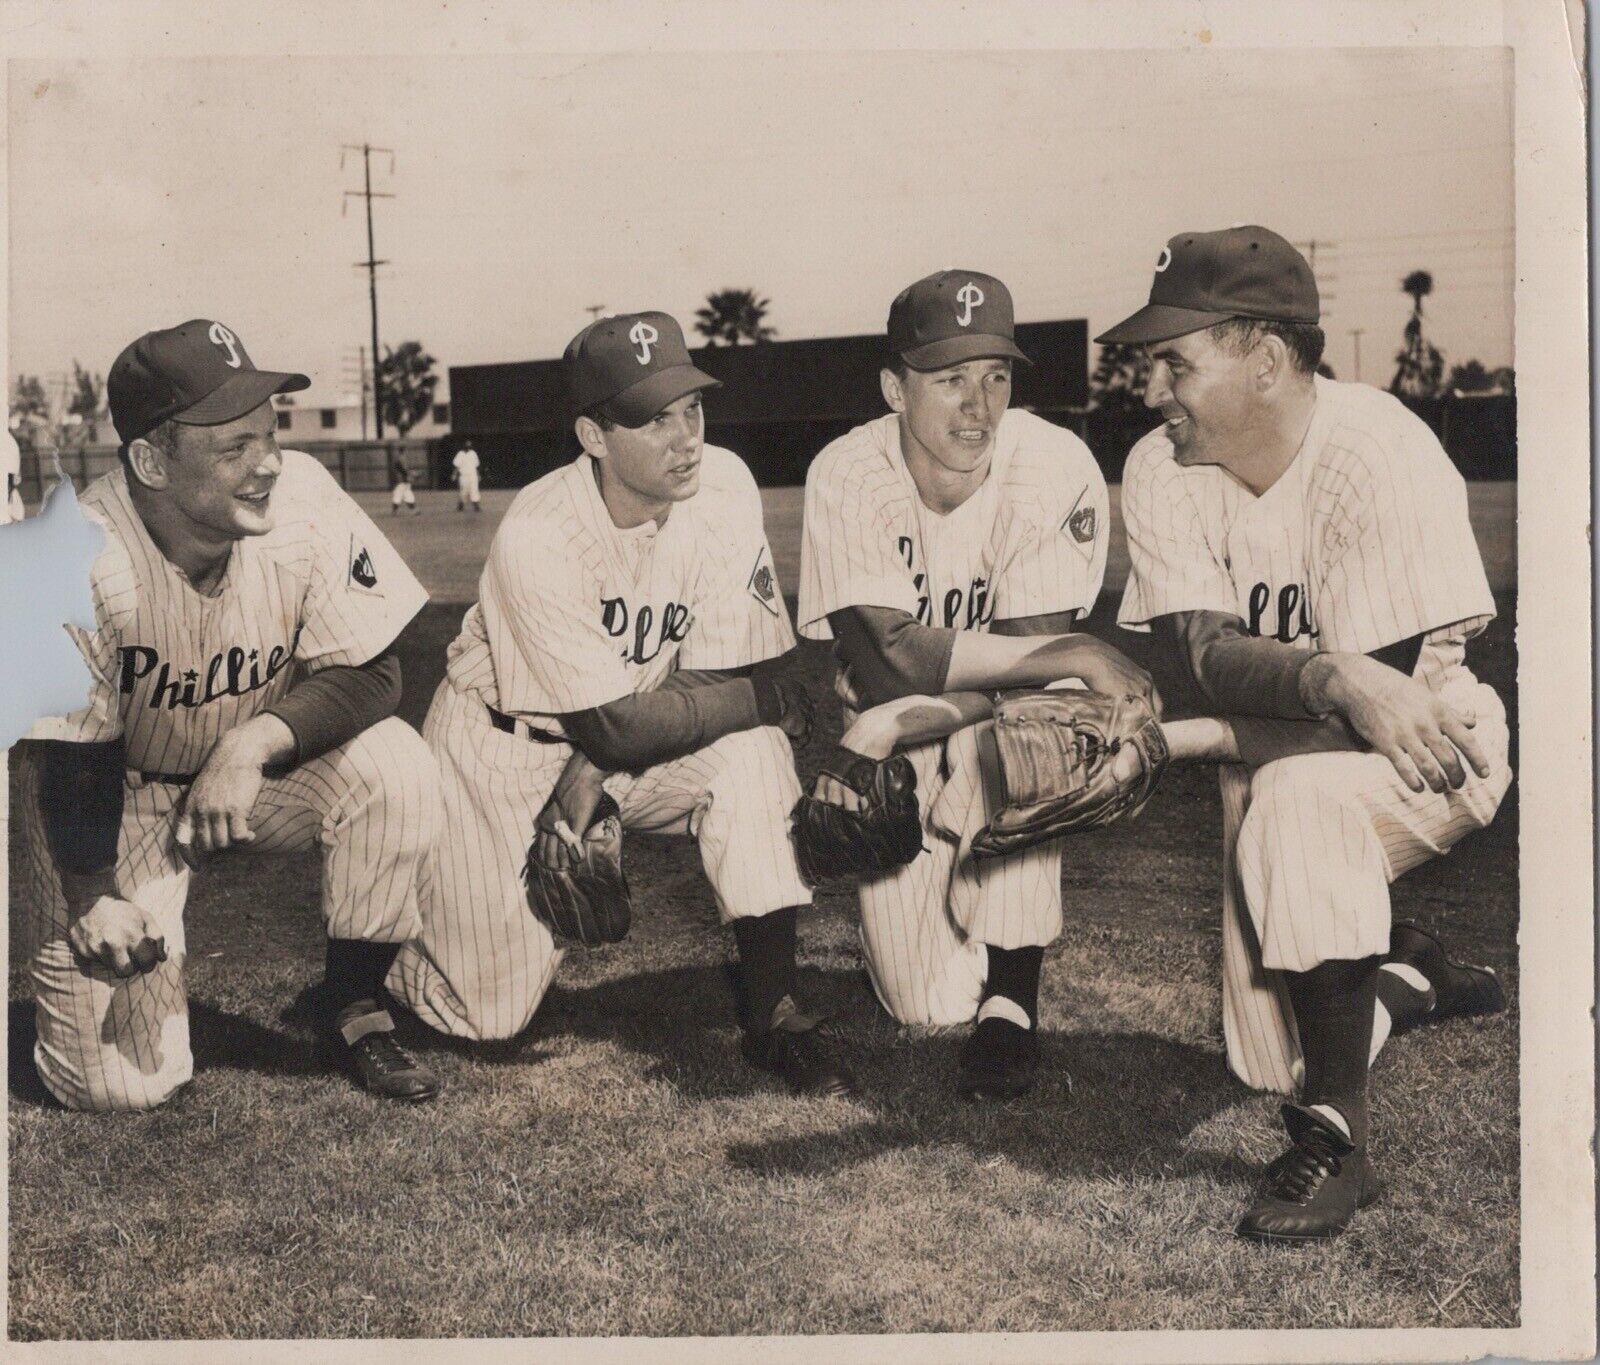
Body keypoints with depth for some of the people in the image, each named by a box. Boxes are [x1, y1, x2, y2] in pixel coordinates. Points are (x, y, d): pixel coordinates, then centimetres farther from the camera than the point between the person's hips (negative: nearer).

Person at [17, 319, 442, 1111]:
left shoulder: (303, 502, -22)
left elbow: (370, 676, -16)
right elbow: (72, 758, -18)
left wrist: (256, 741, -31)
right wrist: (91, 900, -21)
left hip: (258, 767, 3)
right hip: (119, 792, -3)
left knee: (395, 769, -28)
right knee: (123, 1082, -8)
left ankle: (351, 1011, -6)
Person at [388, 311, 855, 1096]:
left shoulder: (723, 489, -18)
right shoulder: (537, 536, -29)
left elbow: (720, 680, -18)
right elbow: (616, 729, -29)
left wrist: (593, 784, -25)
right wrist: (768, 696, -24)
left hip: (622, 743, 4)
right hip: (506, 746, -3)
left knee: (749, 751, -28)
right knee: (491, 1011, -4)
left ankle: (772, 1010, -19)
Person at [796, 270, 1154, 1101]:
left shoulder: (1056, 471, -20)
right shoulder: (846, 477, -18)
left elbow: (1031, 676, -23)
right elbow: (887, 660, -26)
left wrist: (901, 727, -32)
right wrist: (1078, 655, -31)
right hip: (891, 746, 1)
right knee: (929, 1003, -10)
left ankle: (1012, 998, -21)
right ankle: (904, 917, 27)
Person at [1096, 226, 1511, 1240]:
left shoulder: (1382, 455, -25)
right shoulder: (1163, 471, -11)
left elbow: (1397, 692, -26)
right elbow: (1205, 653, -23)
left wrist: (1190, 740, -27)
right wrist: (1335, 679, -45)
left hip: (1437, 750, -5)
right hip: (1283, 760, 5)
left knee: (1297, 800, -38)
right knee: (1273, 1058, 3)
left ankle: (1338, 1142, -23)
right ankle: (1406, 977, 38)